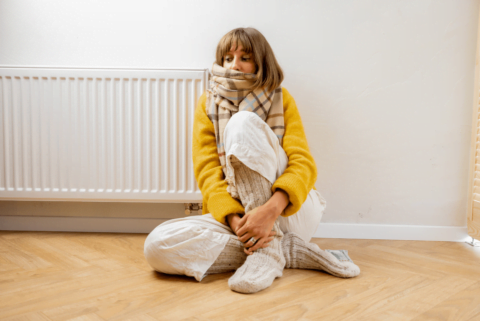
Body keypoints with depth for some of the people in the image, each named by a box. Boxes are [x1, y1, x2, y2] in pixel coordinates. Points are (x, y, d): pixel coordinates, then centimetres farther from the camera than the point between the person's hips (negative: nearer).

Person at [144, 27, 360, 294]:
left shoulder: (281, 100, 4)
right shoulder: (208, 104, 8)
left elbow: (303, 164, -10)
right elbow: (208, 171, -3)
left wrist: (271, 209, -31)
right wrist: (235, 220, -23)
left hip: (290, 212, -2)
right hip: (238, 213, 3)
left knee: (242, 122, -24)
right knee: (158, 245, -26)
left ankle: (269, 249, -26)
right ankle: (294, 252, -22)